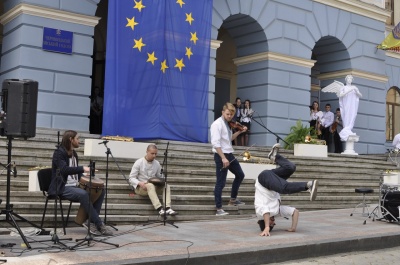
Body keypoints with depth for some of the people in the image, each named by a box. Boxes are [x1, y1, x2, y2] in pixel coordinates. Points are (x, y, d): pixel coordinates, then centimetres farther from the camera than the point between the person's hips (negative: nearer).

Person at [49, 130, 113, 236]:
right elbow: (64, 169, -25)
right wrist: (82, 168, -32)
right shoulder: (59, 153, -8)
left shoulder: (74, 153, 16)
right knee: (83, 193, -35)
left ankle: (91, 221, -13)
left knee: (100, 191, -7)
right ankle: (99, 224, -27)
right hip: (62, 188, -8)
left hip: (74, 186, 9)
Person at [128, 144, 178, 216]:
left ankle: (167, 208, -38)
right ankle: (159, 208, -49)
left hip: (153, 186, 5)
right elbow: (131, 178, -8)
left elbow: (160, 177, 15)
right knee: (150, 185, -37)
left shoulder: (157, 163, 7)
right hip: (140, 188, -5)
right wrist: (140, 183, -28)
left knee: (167, 186, -21)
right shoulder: (139, 162, -6)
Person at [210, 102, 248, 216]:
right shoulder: (217, 124, -15)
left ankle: (233, 199, 33)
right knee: (221, 182, -6)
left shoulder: (226, 124, 12)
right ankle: (219, 209, 1)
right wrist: (223, 158, -27)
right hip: (221, 156, -9)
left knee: (240, 175, 19)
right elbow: (215, 143, -23)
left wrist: (239, 132, 13)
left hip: (229, 154, 9)